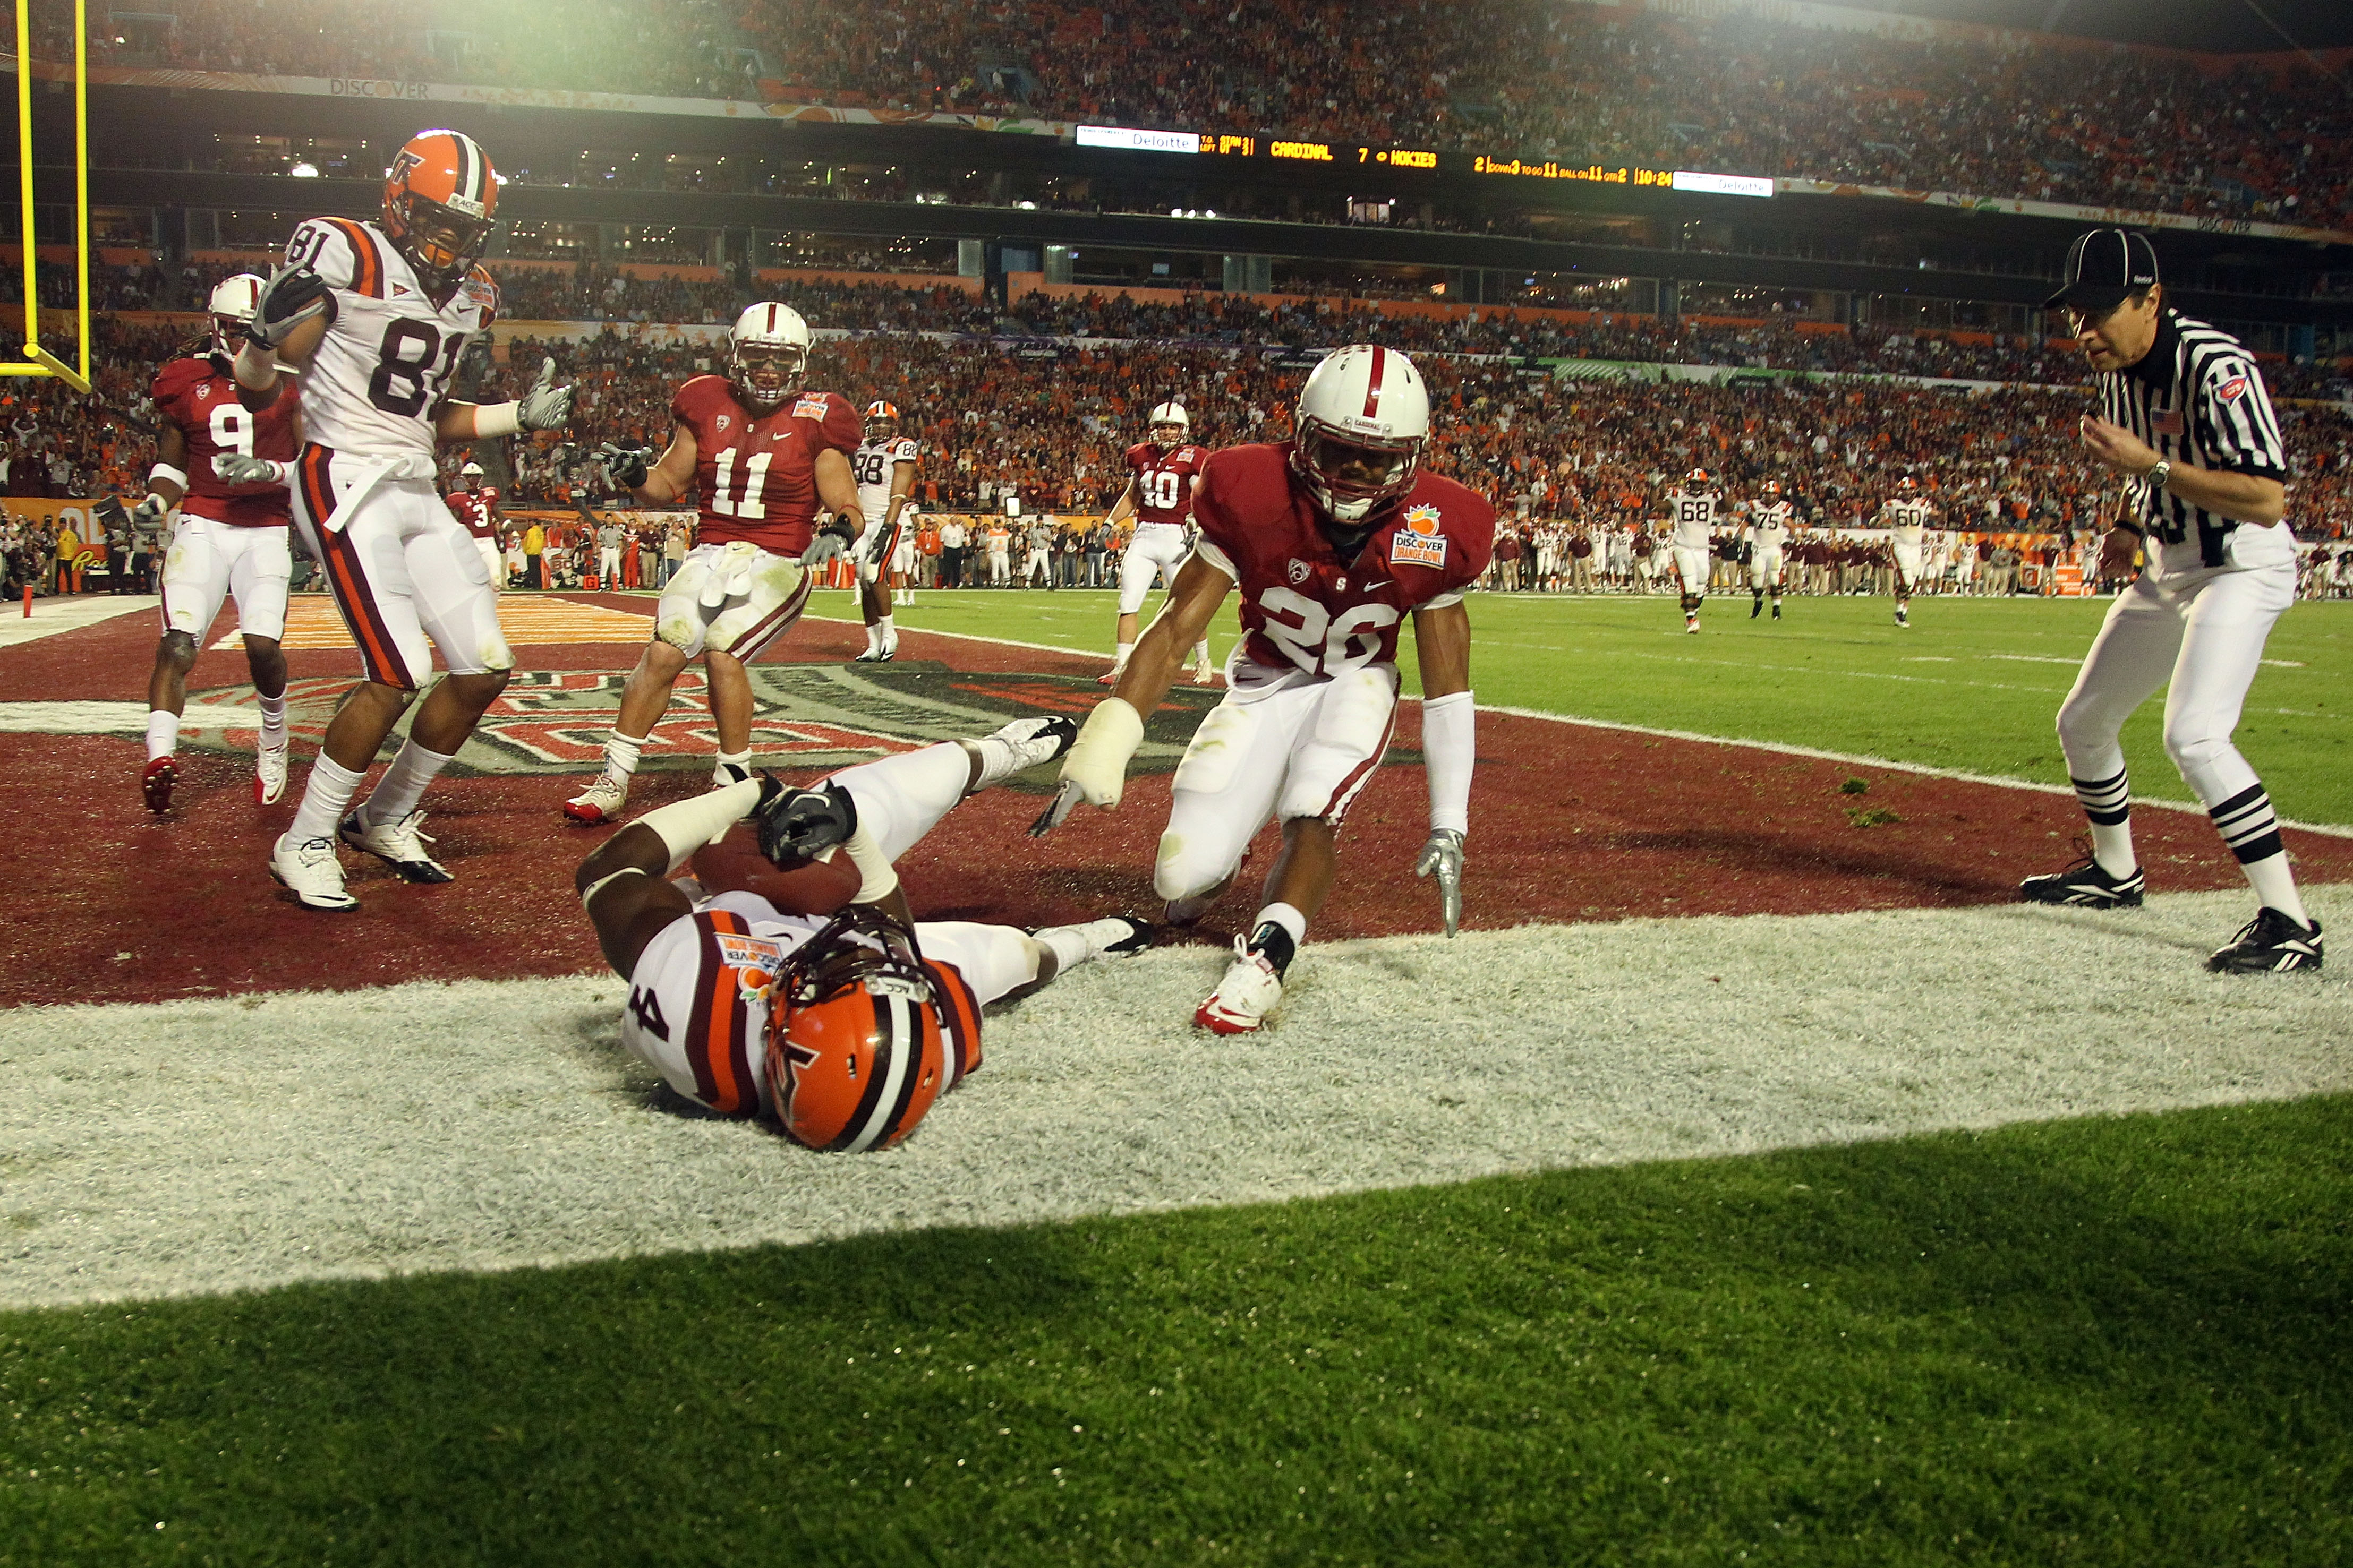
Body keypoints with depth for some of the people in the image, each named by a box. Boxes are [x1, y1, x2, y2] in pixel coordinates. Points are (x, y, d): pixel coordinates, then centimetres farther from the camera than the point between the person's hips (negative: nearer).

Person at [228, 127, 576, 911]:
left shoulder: (467, 297, 13)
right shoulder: (344, 257, -10)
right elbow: (258, 387, -10)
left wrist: (522, 416, 12)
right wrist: (268, 334, -31)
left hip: (419, 492, 8)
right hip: (346, 484, -8)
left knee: (484, 671, 5)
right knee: (398, 675, -17)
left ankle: (386, 819, 23)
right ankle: (305, 845, 0)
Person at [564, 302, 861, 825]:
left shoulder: (814, 421, -2)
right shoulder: (709, 407, 8)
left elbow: (844, 505, -2)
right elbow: (670, 484, 16)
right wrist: (634, 475, -5)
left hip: (777, 565, -3)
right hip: (710, 554, 3)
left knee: (723, 652, -21)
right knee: (664, 652, -12)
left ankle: (734, 780, -3)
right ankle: (613, 781, -4)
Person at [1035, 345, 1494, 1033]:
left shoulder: (1435, 533, -19)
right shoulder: (1254, 498, -23)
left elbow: (1448, 684, -11)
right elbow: (1176, 628, -21)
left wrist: (1448, 826, -14)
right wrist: (1104, 745, -31)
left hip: (1356, 683, 0)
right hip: (1265, 683, 0)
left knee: (1314, 813, -32)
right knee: (1183, 876, -10)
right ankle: (1207, 860, 25)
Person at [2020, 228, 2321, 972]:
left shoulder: (2215, 366, -26)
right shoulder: (2118, 370, 1)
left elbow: (2267, 501, -32)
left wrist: (2150, 466, -32)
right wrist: (2131, 525, 4)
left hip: (2241, 569, -9)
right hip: (2166, 570, 9)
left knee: (2193, 735, -27)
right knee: (2082, 723, 16)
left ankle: (2288, 920, -21)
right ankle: (2115, 872, 39)